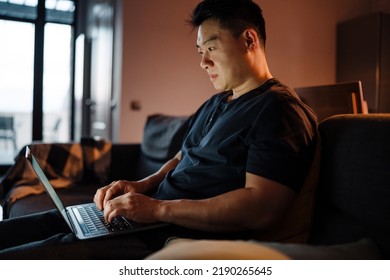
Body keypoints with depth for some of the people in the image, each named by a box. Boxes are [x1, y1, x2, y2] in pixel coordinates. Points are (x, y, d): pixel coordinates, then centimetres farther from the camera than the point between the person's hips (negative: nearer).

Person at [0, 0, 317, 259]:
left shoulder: (279, 110, -11)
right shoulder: (214, 104, 19)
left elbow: (261, 208, -21)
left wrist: (158, 208, -20)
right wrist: (142, 186, 5)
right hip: (151, 216, 9)